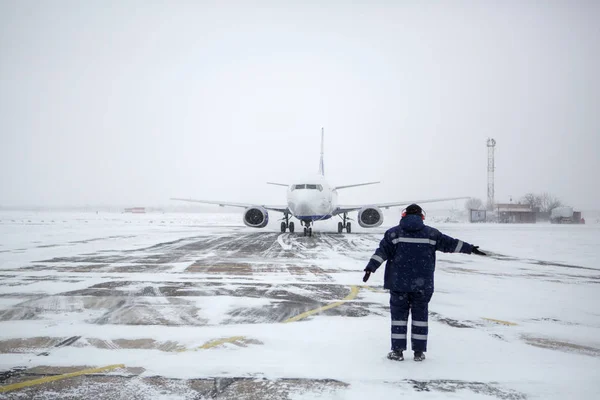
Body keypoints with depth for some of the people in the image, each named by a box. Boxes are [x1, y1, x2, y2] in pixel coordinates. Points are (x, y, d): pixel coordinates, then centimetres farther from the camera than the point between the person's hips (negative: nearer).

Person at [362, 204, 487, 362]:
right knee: (420, 314, 10)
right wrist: (470, 248, 22)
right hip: (422, 284, 1)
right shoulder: (431, 233, 6)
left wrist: (370, 268, -8)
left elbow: (382, 251, -6)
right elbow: (450, 243, 11)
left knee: (399, 313, 7)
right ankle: (419, 352, 12)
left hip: (399, 283, -1)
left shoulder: (394, 233, 2)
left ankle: (397, 350, 6)